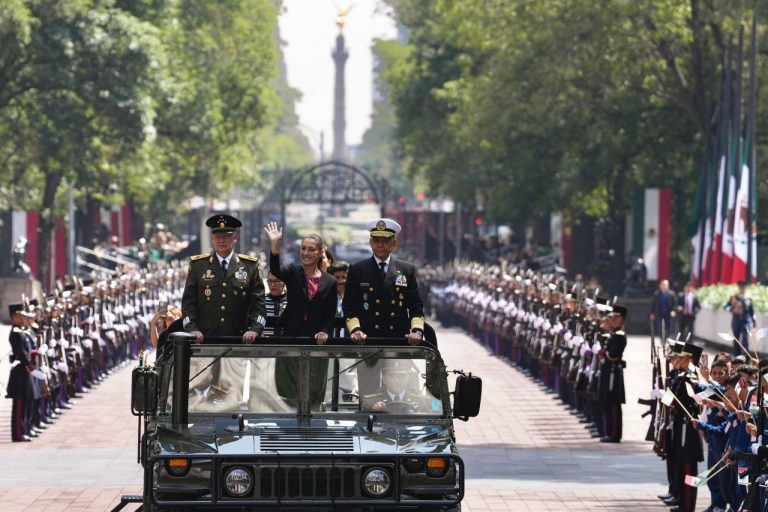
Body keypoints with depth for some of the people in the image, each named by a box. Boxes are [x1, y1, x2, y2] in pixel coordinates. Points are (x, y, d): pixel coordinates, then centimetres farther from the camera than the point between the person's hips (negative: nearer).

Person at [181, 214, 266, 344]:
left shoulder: (250, 266, 8)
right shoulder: (198, 265, 9)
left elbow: (258, 303, 4)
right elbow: (188, 302, 6)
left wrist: (254, 329, -11)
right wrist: (192, 328, -9)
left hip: (239, 340, 0)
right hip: (205, 340, 0)